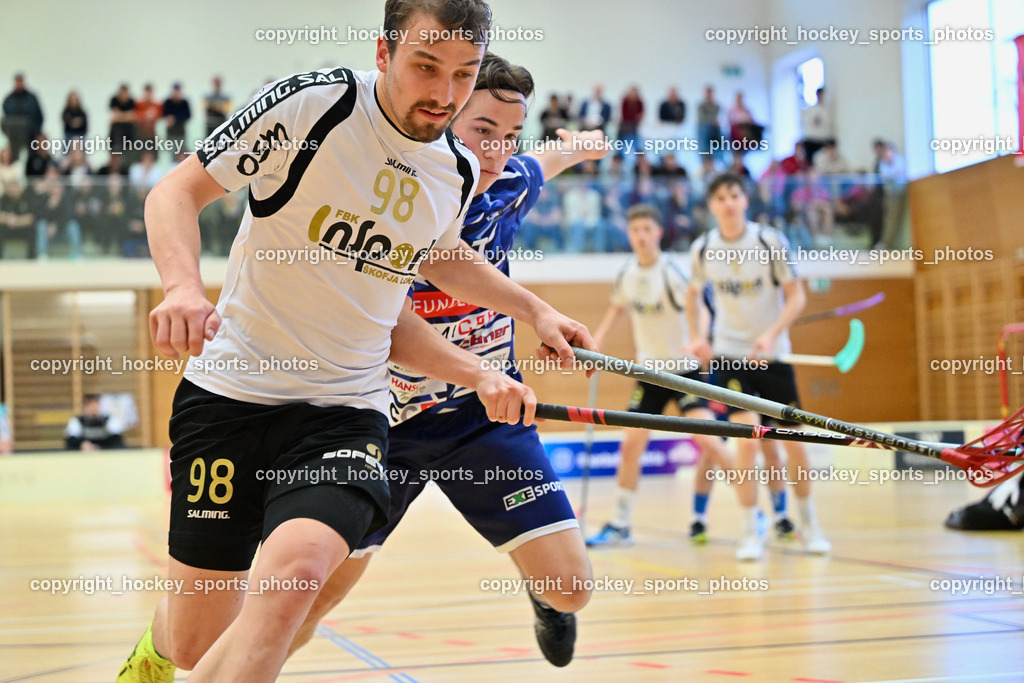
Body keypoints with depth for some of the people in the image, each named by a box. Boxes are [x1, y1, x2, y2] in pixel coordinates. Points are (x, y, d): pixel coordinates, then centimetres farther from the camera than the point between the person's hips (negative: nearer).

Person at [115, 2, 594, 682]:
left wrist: (514, 330, 18)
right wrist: (184, 286, -27)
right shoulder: (312, 102, -11)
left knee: (294, 575, -27)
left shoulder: (459, 172, 4)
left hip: (346, 409, 3)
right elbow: (176, 191, -8)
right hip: (231, 389, -2)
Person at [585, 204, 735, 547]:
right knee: (631, 447, 1)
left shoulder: (670, 273, -17)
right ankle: (620, 526, 11)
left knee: (709, 442, -17)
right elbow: (617, 308, 21)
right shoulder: (626, 275, 1)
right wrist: (596, 340, 13)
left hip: (685, 369, -5)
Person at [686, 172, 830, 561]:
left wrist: (771, 335, -20)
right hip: (729, 354, 0)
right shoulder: (702, 249, -3)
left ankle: (809, 524, 21)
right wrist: (698, 337, 5)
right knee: (747, 440, -14)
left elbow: (796, 296, -7)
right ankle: (751, 532, -3)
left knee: (794, 441, 1)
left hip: (772, 354, 0)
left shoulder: (771, 242, -9)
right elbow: (693, 293, 15)